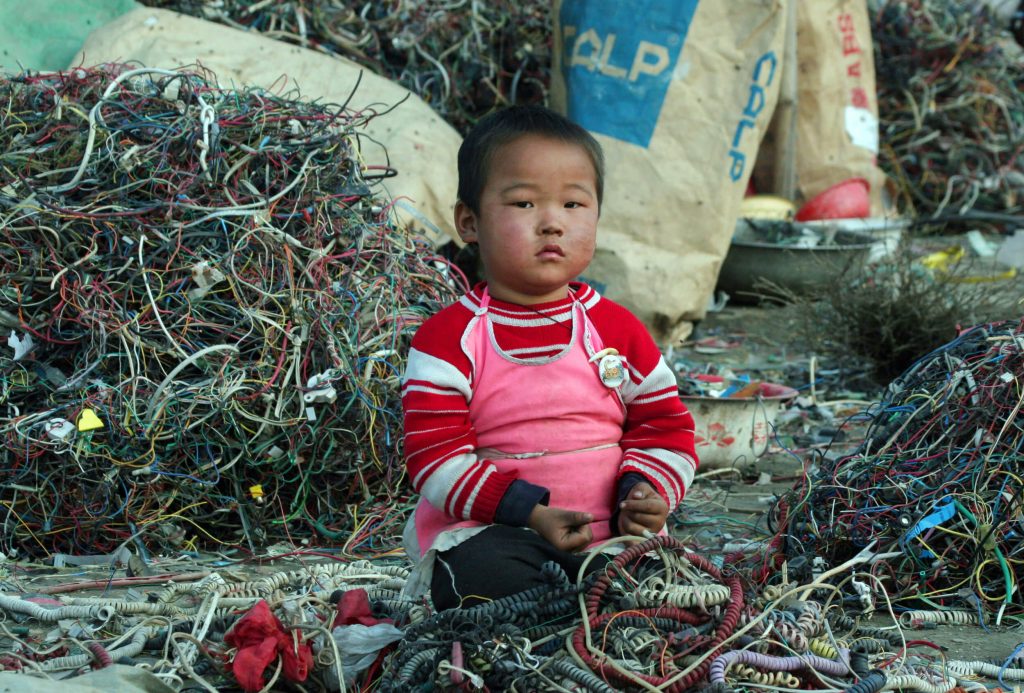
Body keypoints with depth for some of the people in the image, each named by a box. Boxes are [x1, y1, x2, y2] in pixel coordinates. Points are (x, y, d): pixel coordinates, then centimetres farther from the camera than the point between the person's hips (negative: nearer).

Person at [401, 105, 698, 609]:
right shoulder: (450, 338, -1)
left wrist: (644, 494, -7)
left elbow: (664, 428, 16)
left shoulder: (618, 330, 10)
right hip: (489, 533, -4)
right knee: (487, 575, -37)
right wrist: (529, 512, -18)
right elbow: (435, 455, -8)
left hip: (609, 533, 4)